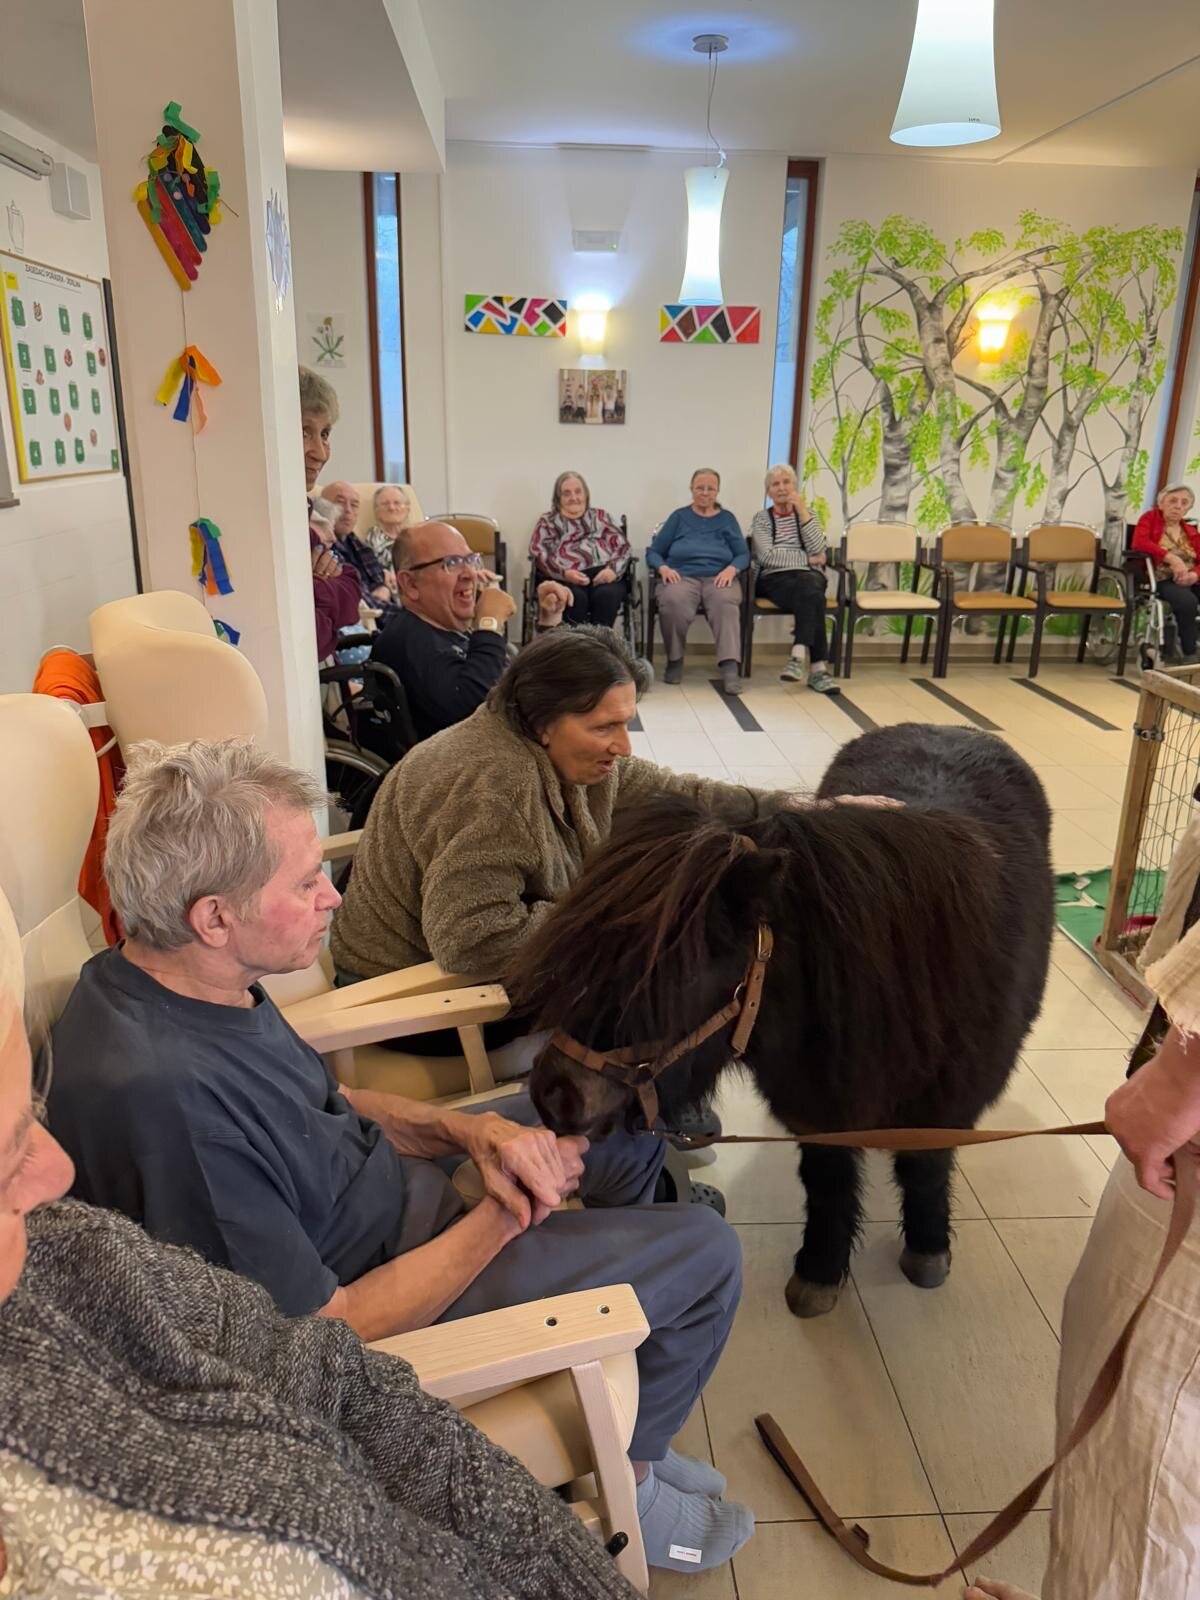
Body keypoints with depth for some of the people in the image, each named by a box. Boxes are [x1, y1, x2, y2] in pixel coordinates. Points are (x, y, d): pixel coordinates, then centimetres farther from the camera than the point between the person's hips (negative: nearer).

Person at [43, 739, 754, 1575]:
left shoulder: (174, 977, -8)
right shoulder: (164, 1097, -36)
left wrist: (471, 1129, -9)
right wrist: (507, 1217, -17)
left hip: (397, 1182, 9)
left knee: (629, 1116, 15)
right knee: (706, 1254, -6)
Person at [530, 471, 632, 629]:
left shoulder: (601, 516, 25)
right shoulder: (548, 520, 21)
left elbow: (622, 546, 14)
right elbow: (539, 553, 5)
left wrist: (613, 569, -9)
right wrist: (564, 573, -15)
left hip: (603, 574, 1)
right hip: (564, 578, -1)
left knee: (607, 594, -34)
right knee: (575, 597, -36)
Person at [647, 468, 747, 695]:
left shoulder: (727, 519, 21)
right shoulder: (679, 517, 18)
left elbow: (743, 554, 12)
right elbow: (654, 552, 14)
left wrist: (731, 569, -10)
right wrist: (663, 567, -9)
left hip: (718, 578, 1)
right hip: (681, 575, 0)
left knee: (726, 603, -37)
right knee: (674, 602, -37)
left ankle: (730, 667, -48)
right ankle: (674, 660, -17)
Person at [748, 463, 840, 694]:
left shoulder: (807, 514, 19)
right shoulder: (761, 518, 13)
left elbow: (818, 549, 0)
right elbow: (767, 556, -4)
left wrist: (803, 512, -3)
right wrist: (806, 558, -2)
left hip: (809, 576, 2)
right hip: (774, 579, -2)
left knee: (808, 593, -36)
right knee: (811, 598, -35)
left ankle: (799, 656, -47)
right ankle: (818, 666, -42)